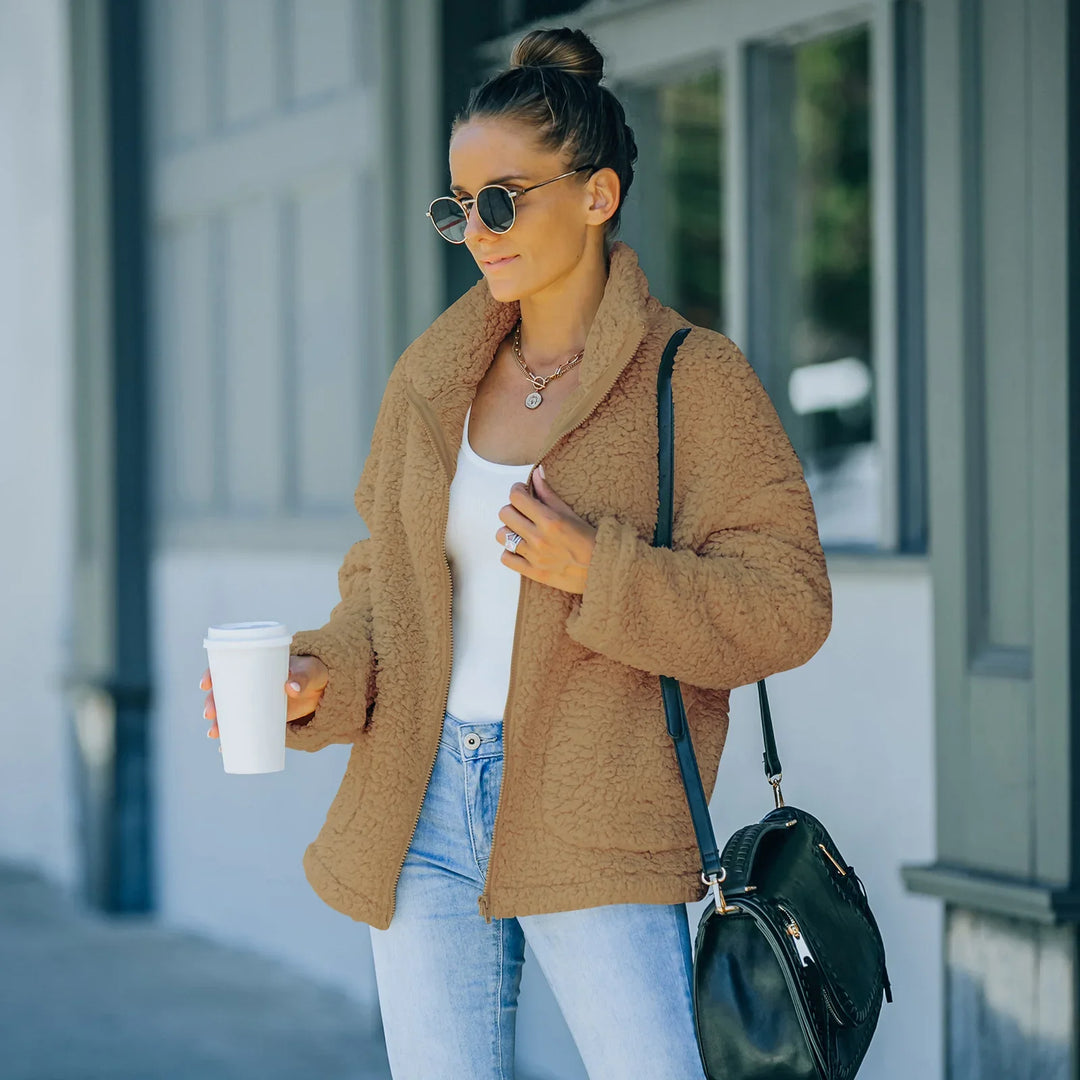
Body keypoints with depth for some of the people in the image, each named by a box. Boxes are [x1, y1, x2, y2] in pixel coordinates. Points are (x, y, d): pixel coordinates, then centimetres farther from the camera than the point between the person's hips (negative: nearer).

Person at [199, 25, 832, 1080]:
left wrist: (599, 575, -19)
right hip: (424, 807, 5)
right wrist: (319, 679, -3)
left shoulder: (692, 377, -3)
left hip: (594, 830, -4)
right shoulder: (431, 379, 11)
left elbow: (787, 604, -7)